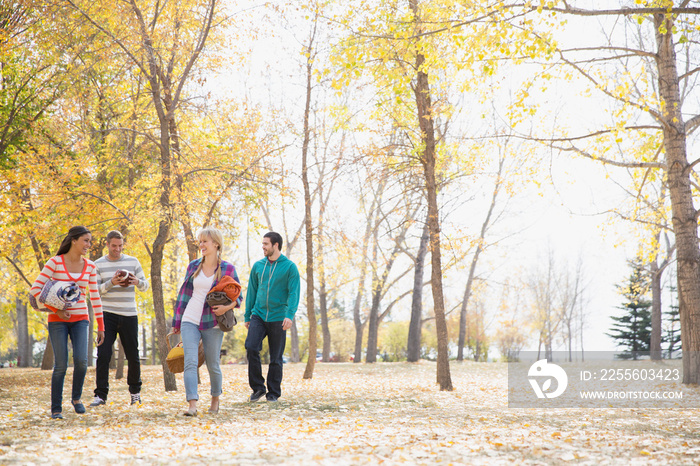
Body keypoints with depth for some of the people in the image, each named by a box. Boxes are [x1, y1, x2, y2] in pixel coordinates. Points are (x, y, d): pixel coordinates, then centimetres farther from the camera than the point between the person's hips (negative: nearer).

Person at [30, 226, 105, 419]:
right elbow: (35, 289, -9)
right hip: (58, 320, -3)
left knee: (81, 361, -16)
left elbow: (95, 297, 9)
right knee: (61, 366, -9)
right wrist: (56, 310, -16)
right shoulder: (55, 262, -7)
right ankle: (56, 409, 5)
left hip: (80, 319, 3)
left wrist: (101, 326, 8)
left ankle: (76, 397, 9)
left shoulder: (90, 266, 5)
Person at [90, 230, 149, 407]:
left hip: (129, 315, 1)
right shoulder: (98, 265, 4)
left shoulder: (132, 261, 8)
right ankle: (101, 394, -3)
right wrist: (111, 283, -21)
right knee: (103, 355, -9)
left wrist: (137, 282, -15)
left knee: (133, 356, 6)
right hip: (108, 315, -1)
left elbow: (145, 286, 9)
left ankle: (135, 391, 24)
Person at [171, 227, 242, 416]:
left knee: (213, 365, 7)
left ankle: (215, 399, 32)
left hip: (212, 323, -2)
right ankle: (192, 405, -20)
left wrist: (227, 307, -17)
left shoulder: (227, 269, -1)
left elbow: (238, 296, 5)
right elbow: (184, 293, 12)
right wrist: (177, 321, 13)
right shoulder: (193, 266, 6)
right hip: (190, 321, 2)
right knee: (190, 362, -13)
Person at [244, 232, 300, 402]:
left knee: (276, 358, 3)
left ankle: (273, 393, 16)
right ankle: (258, 387, -3)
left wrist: (289, 315, -22)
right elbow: (252, 292, 15)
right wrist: (247, 316, 12)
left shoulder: (290, 267, -3)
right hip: (258, 316, 3)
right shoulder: (258, 266, 9)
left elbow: (294, 293, -9)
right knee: (251, 347, -16)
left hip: (278, 318, -3)